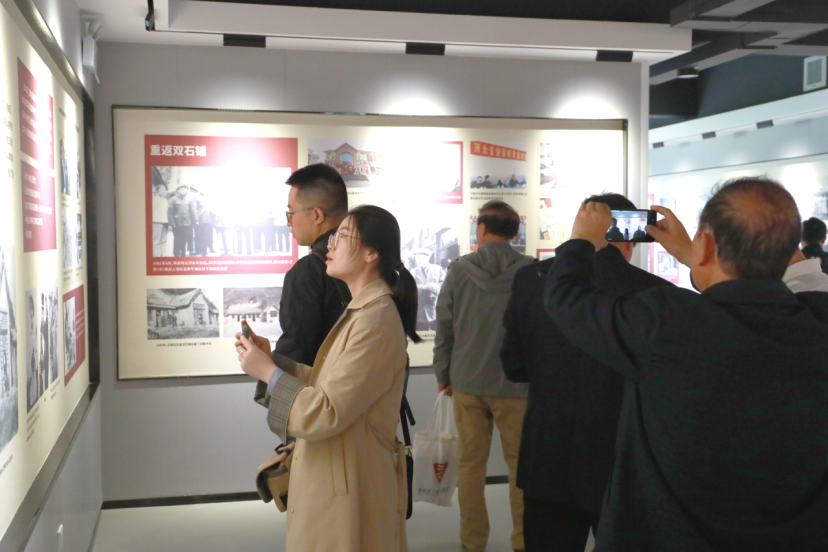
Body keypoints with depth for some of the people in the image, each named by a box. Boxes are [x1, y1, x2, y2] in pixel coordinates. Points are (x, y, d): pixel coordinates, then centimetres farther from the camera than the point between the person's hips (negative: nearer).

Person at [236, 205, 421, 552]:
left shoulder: (375, 319, -22)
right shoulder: (362, 309, 11)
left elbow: (326, 413, -25)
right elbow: (331, 384, 8)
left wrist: (267, 372, -14)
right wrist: (273, 359, 0)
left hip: (348, 486, -9)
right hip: (337, 476, 9)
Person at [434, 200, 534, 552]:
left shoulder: (458, 270, -3)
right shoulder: (533, 271, -8)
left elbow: (444, 327, 1)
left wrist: (443, 373, 12)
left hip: (467, 381, 2)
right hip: (515, 381, -1)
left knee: (471, 463, 11)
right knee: (520, 463, 11)